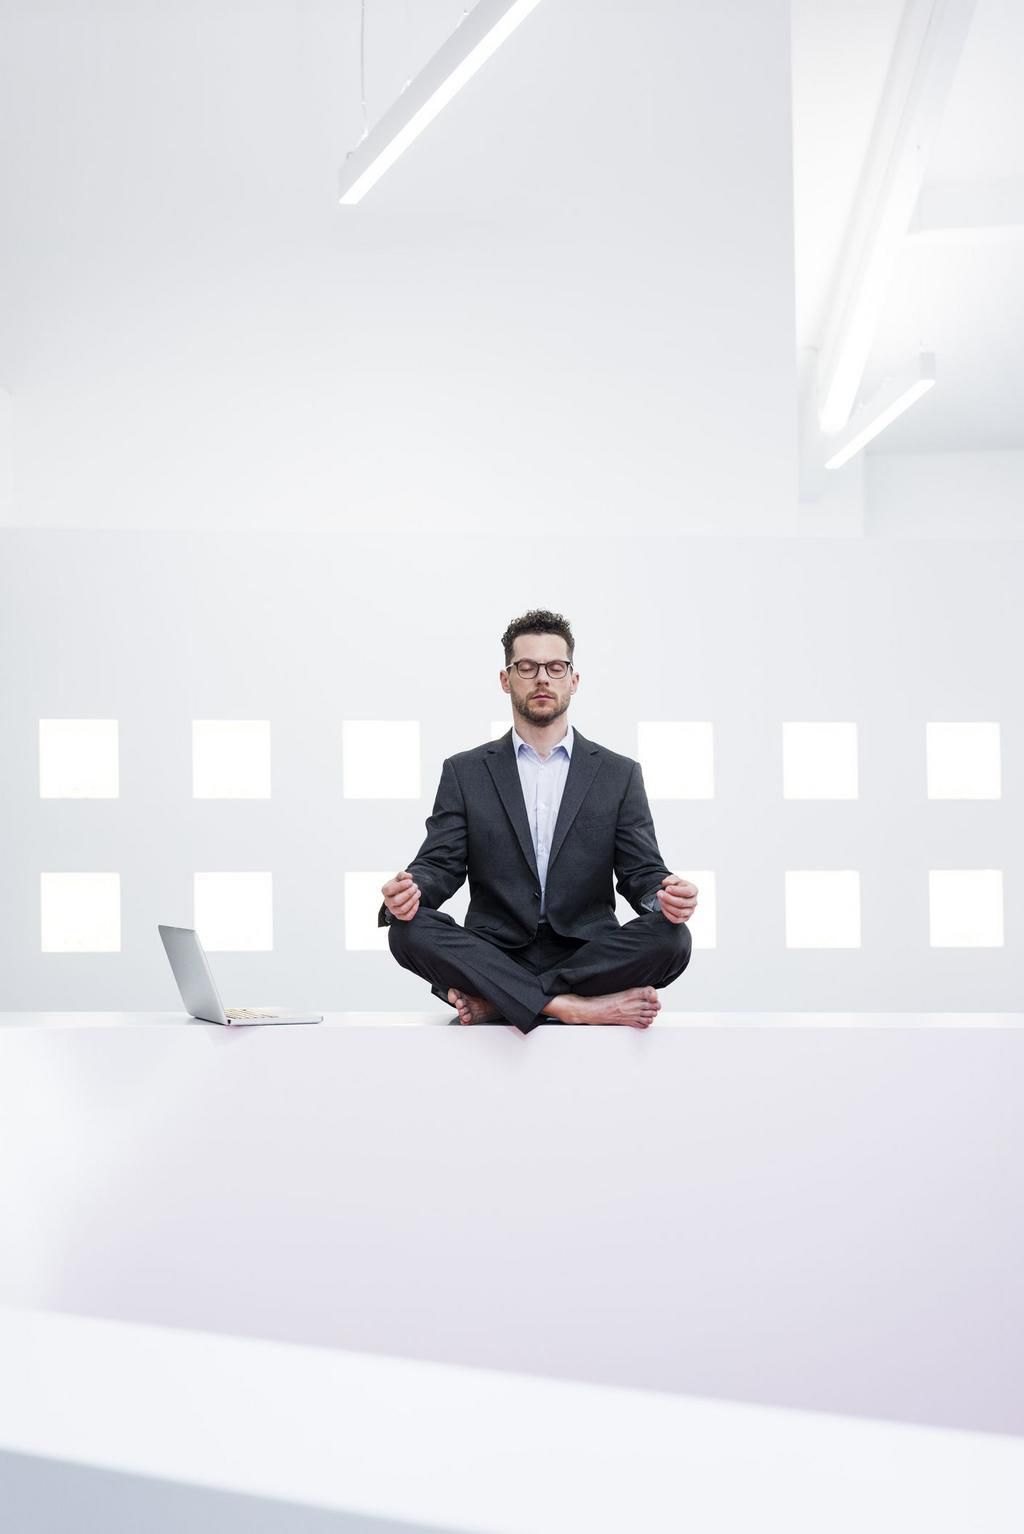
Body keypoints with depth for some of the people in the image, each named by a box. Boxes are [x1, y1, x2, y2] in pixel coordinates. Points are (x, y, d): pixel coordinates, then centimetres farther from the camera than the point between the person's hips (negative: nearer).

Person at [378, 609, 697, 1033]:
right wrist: (406, 892, -22)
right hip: (495, 957, 0)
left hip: (586, 958, 0)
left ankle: (490, 1000, -24)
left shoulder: (619, 774, 10)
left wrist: (667, 898, -21)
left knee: (670, 938, -28)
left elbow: (641, 872, 4)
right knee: (409, 930, -28)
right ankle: (574, 1007, -32)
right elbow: (440, 865, 3)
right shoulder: (465, 772, 10)